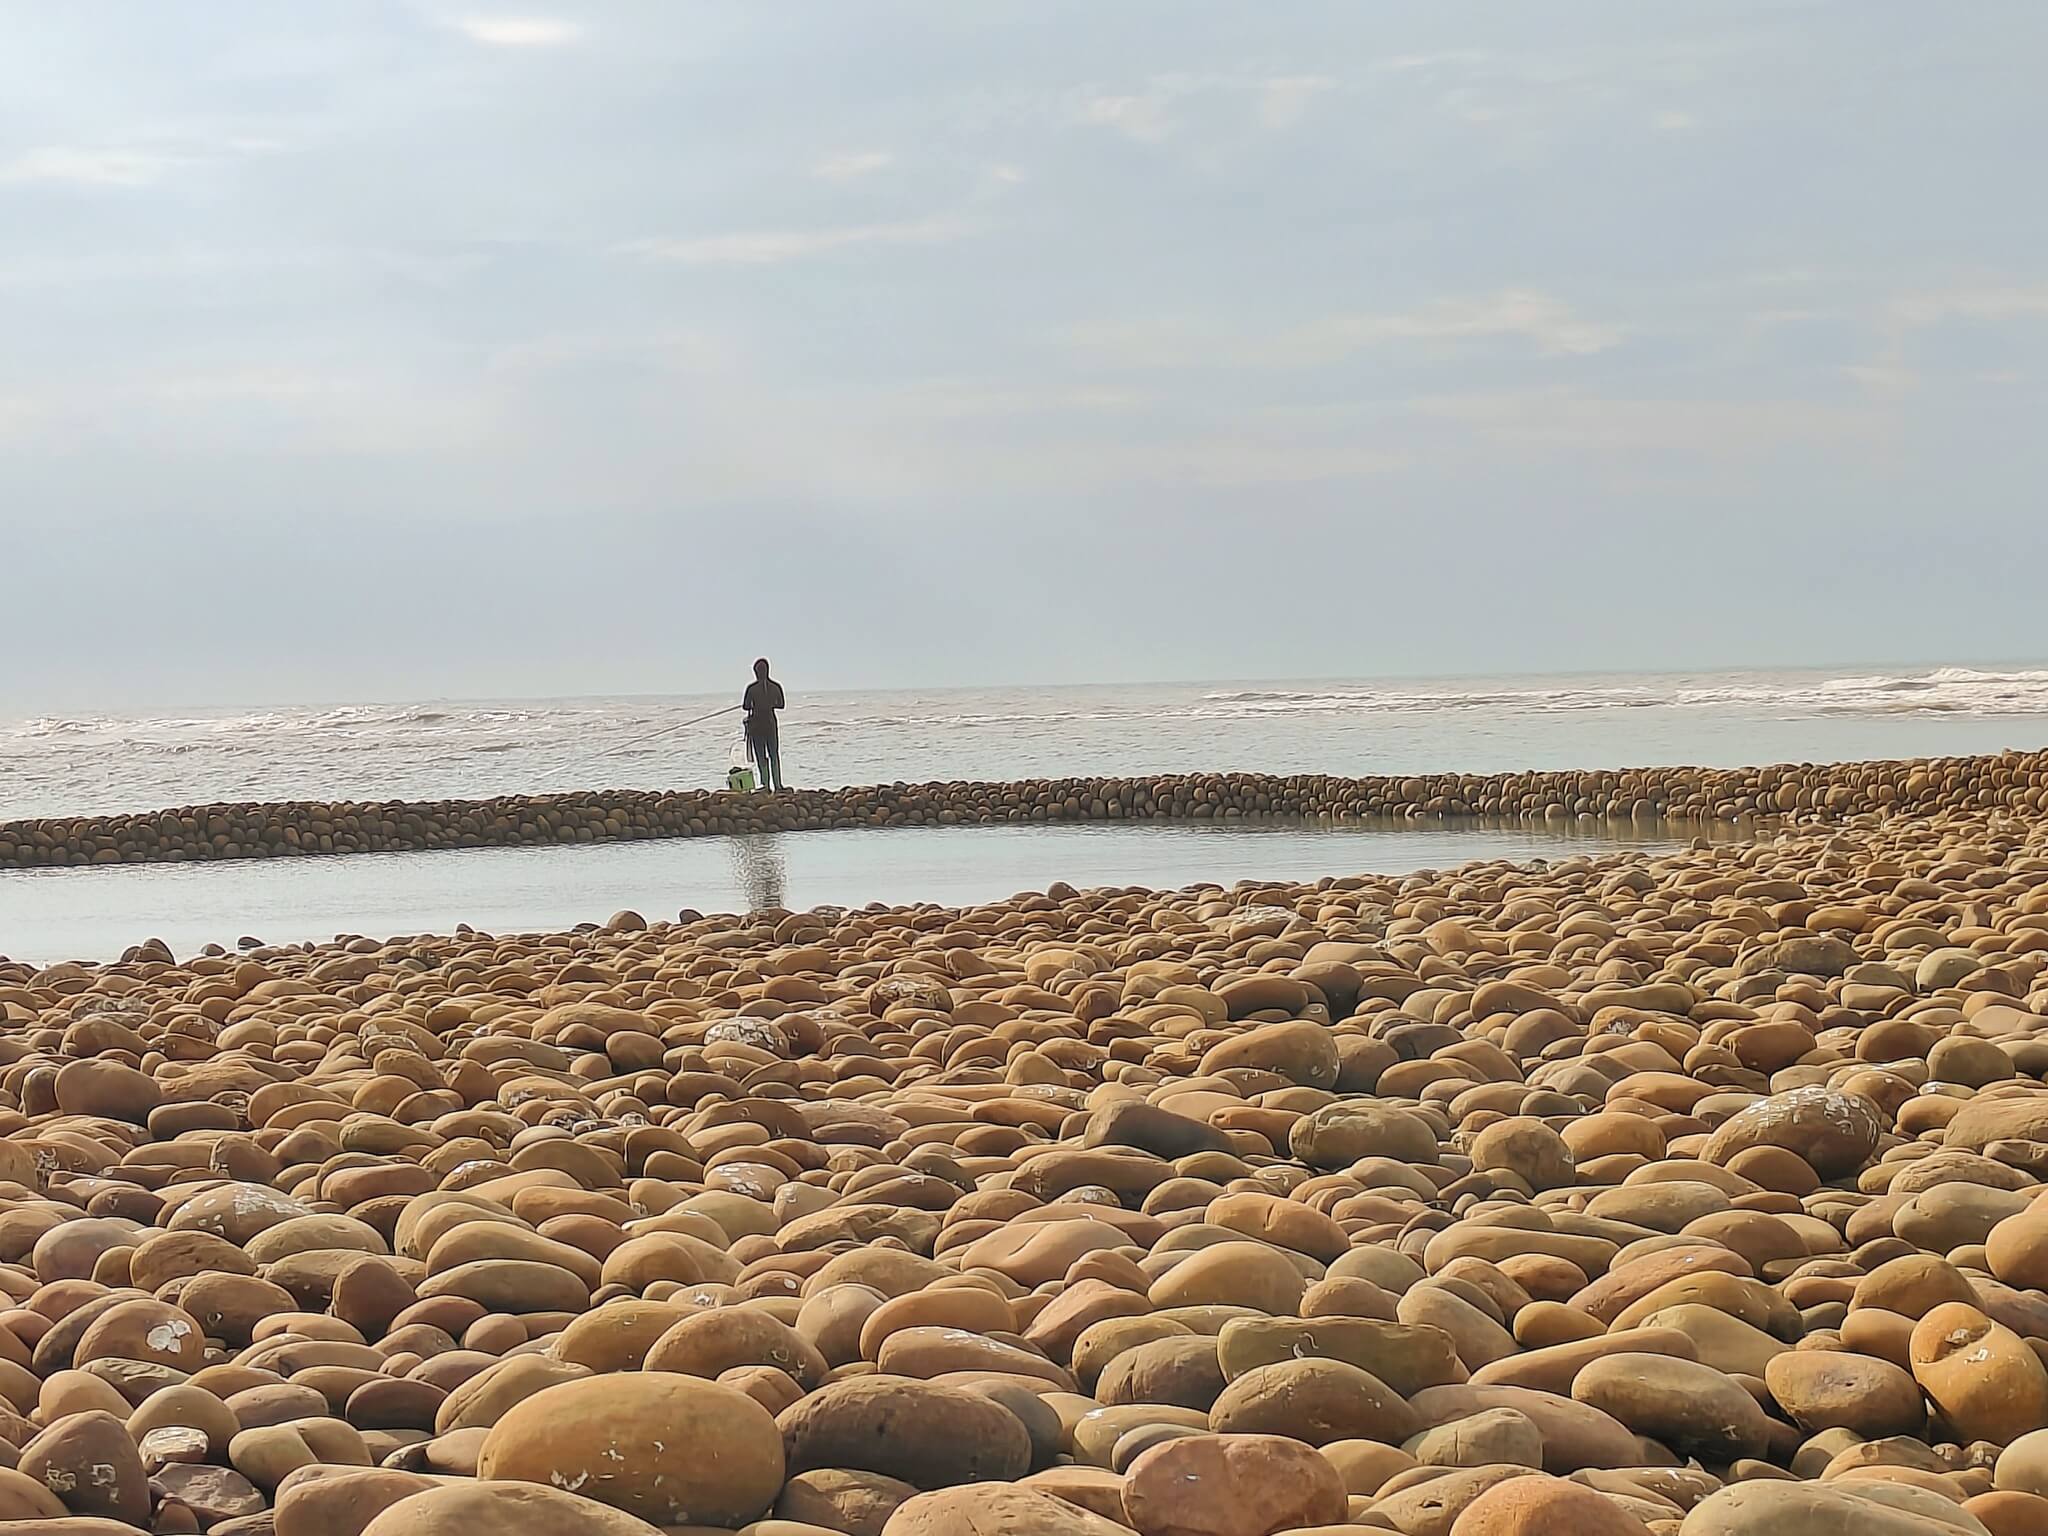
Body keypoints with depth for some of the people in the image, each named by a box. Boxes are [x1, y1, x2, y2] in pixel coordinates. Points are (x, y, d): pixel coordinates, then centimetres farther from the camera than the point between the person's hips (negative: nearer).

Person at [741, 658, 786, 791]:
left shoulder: (752, 688, -11)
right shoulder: (775, 686, -3)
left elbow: (745, 706, -7)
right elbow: (780, 705, 6)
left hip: (756, 722, -2)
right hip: (770, 721, 2)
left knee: (760, 756, 3)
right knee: (774, 755, 10)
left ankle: (766, 784, 0)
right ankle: (777, 784, 9)